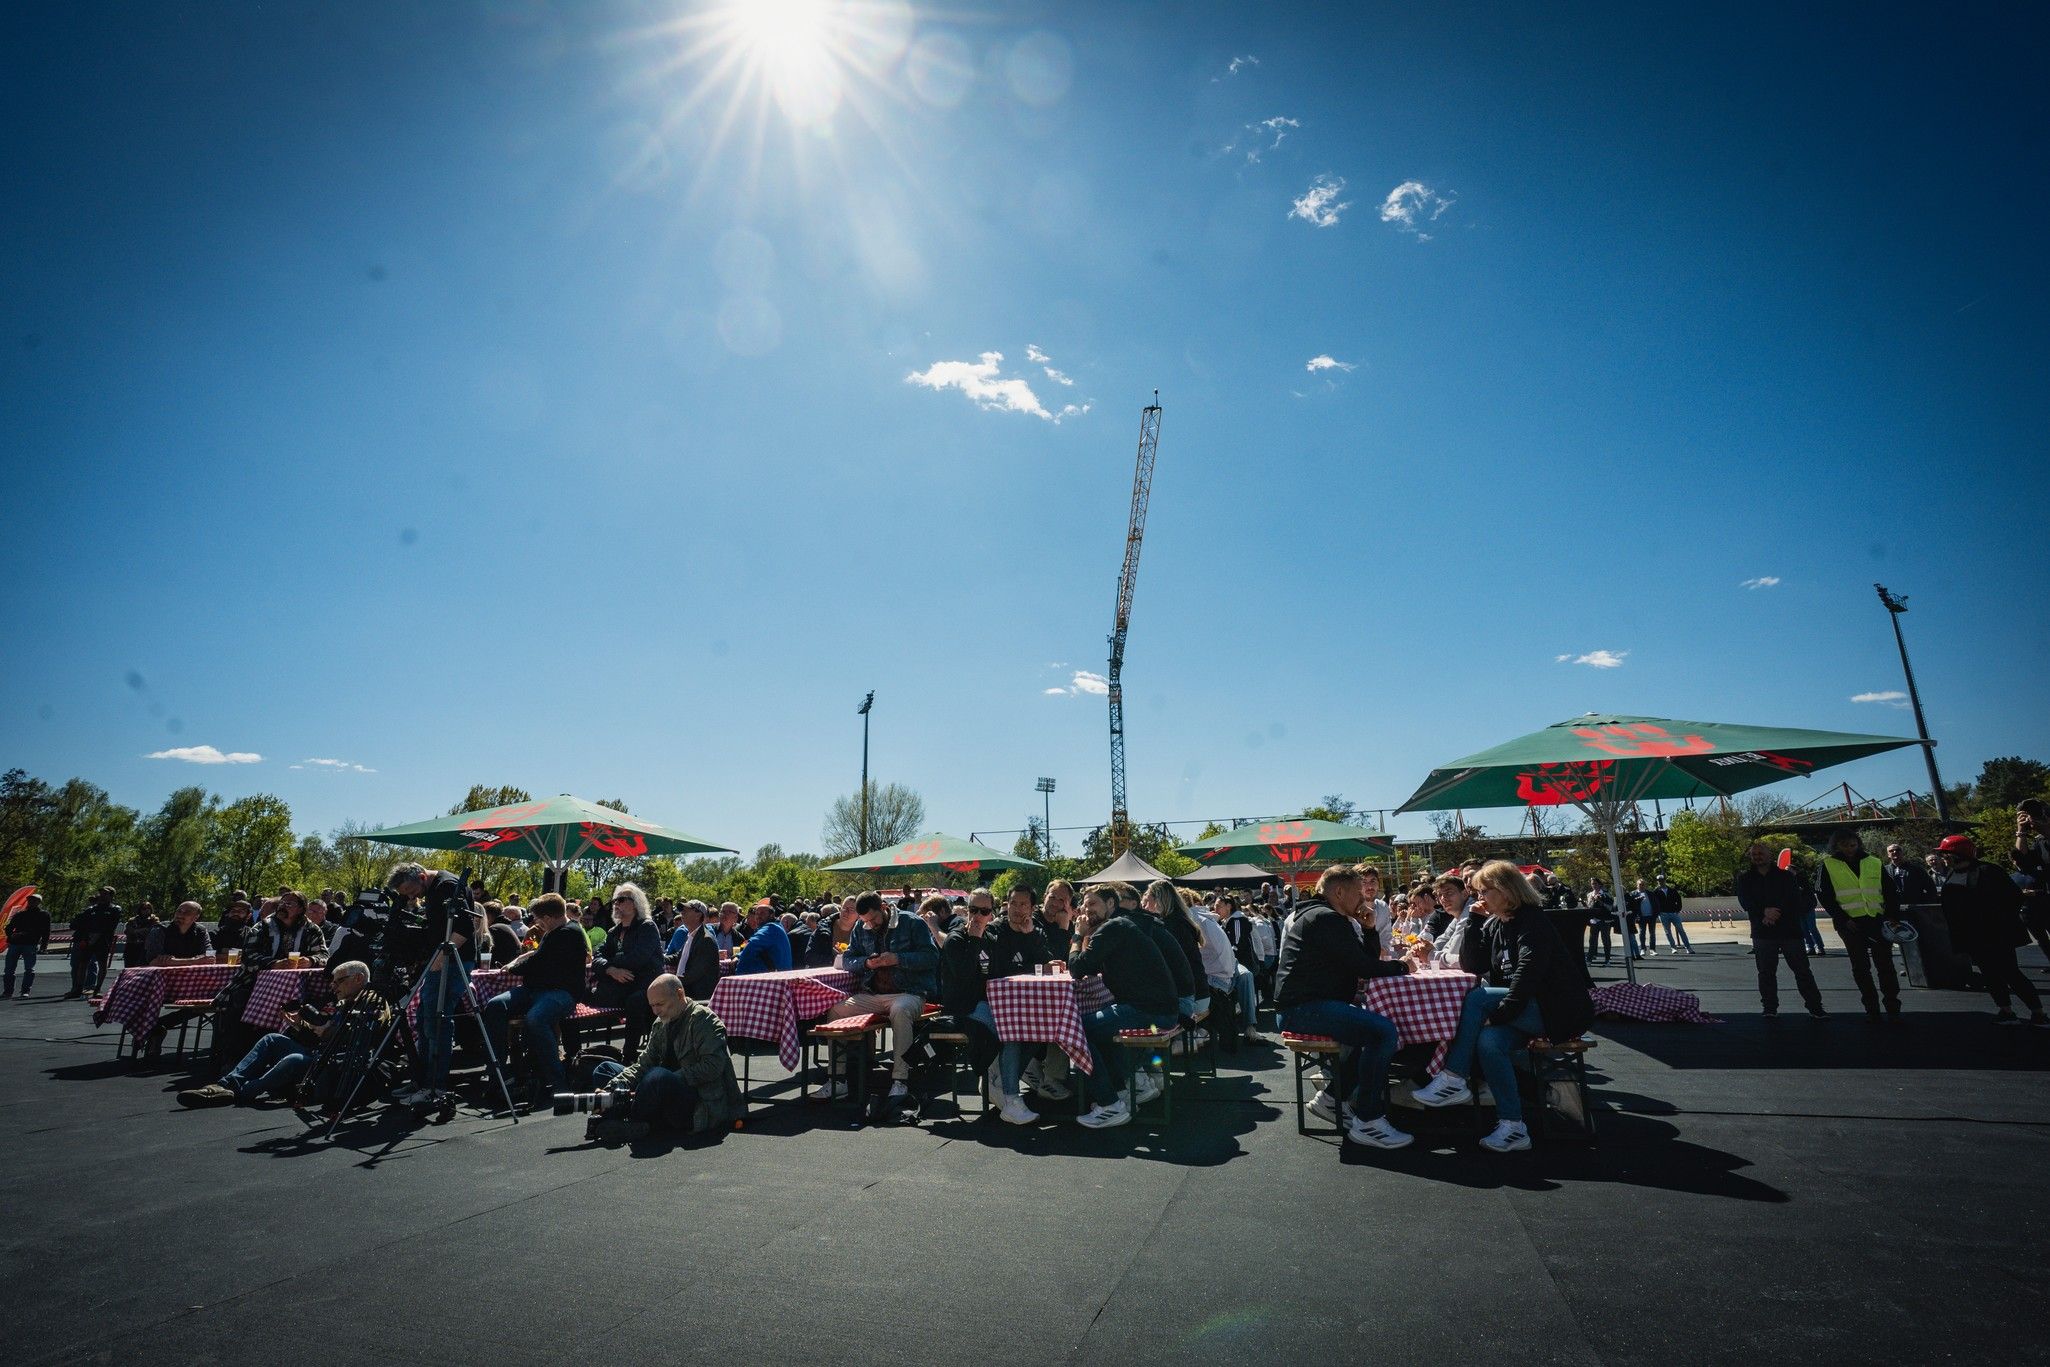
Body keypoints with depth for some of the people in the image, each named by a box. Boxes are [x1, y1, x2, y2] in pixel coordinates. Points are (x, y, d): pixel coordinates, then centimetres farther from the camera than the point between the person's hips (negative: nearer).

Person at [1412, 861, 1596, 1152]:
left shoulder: (1533, 922, -13)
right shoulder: (1494, 925, 12)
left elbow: (1528, 975, -24)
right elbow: (1472, 967, 7)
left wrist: (1497, 1014, -27)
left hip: (1556, 1010, -7)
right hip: (1522, 1010, 7)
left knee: (1475, 998, -25)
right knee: (1488, 1041, -23)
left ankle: (1453, 1079, -20)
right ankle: (1513, 1127, -16)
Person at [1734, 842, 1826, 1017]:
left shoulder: (1786, 876, 4)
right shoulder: (1745, 879, 7)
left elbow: (1794, 899, -7)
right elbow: (1745, 901, -5)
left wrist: (1774, 913, -18)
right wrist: (1764, 911, -22)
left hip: (1790, 930, -1)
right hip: (1762, 932, 1)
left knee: (1802, 970, 2)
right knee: (1766, 972, 4)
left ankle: (1815, 1007, 12)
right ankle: (1770, 1008, 12)